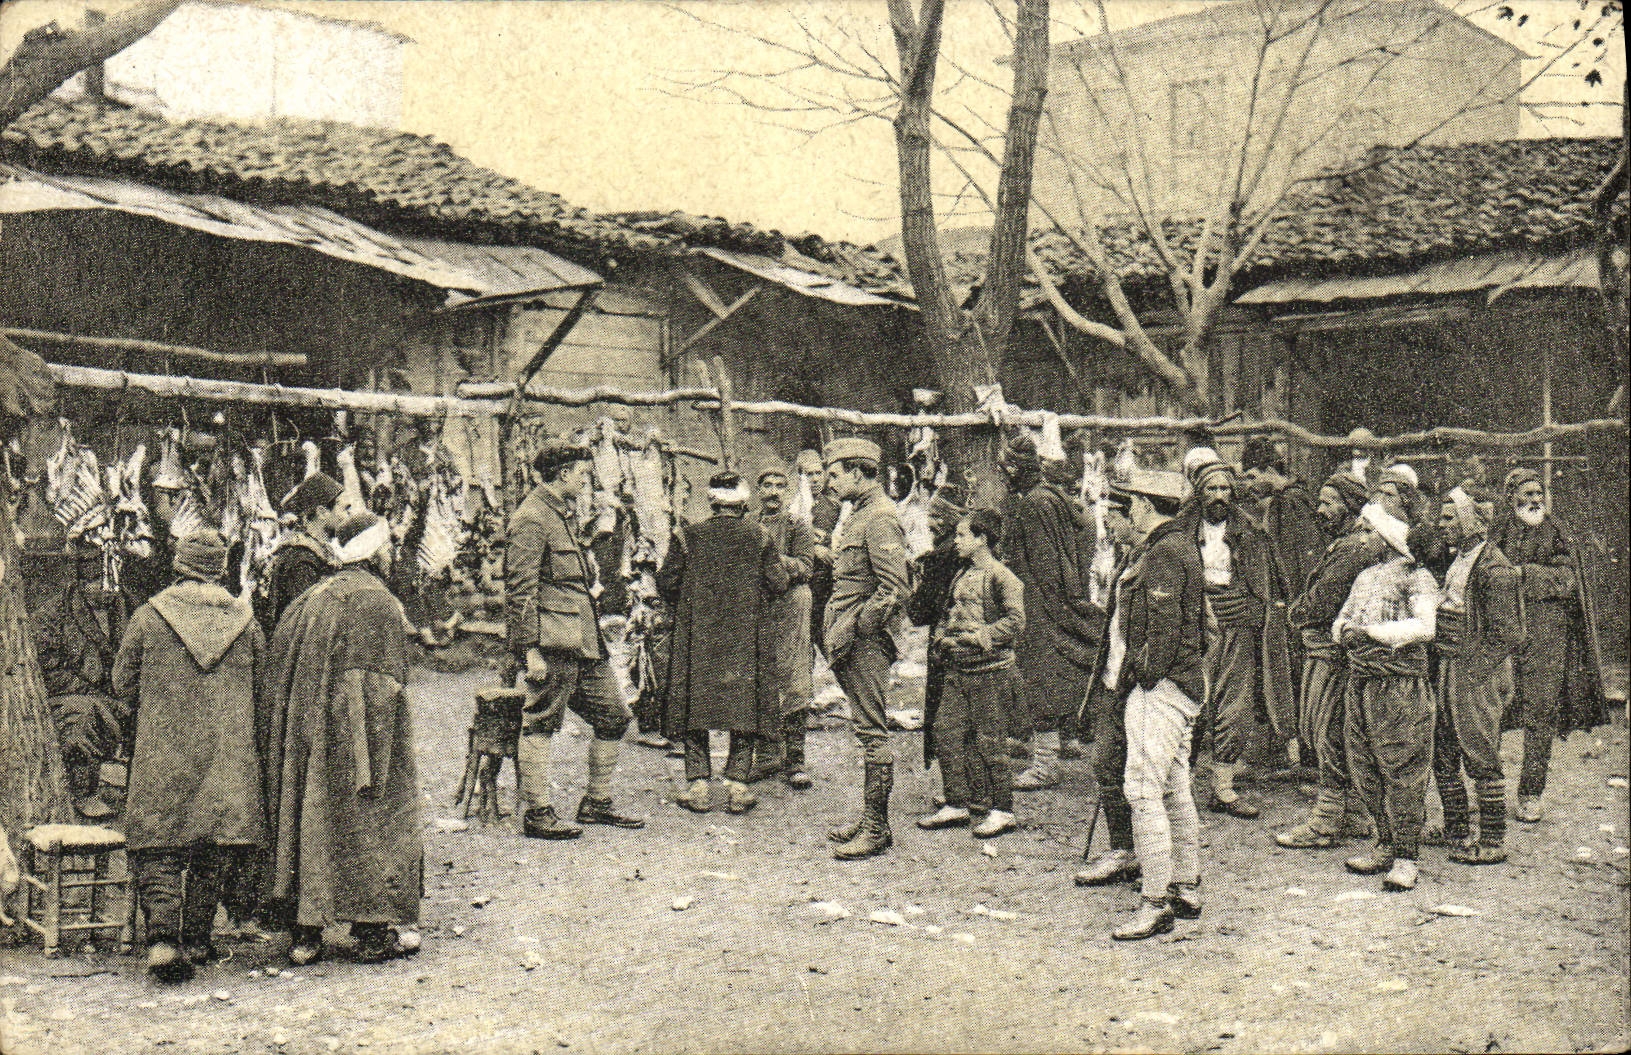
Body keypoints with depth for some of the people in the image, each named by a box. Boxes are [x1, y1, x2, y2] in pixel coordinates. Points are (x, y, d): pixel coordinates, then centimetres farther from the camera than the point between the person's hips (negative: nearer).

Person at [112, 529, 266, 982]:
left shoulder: (148, 616, -3)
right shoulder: (245, 620, 2)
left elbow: (122, 682, 5)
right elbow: (262, 688, 10)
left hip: (162, 753, -2)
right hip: (229, 754, 2)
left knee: (158, 847, 0)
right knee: (212, 851, 10)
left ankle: (162, 937, -16)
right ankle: (195, 940, 15)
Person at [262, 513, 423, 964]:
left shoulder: (308, 600, 11)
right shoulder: (378, 603, -12)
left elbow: (276, 676, 12)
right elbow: (379, 689, -18)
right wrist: (370, 763, -19)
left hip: (303, 742, 7)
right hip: (351, 740, -7)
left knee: (308, 822, 11)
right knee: (367, 823, 2)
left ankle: (304, 933, 13)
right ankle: (373, 933, 7)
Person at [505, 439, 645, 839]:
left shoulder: (561, 514, 20)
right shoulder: (531, 519, -12)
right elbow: (520, 590, -17)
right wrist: (531, 650, -20)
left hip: (583, 641, 10)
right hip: (552, 644, -10)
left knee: (614, 715, 11)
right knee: (540, 724, -2)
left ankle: (596, 802, 20)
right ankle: (537, 814, 4)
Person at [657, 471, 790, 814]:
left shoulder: (688, 537, -2)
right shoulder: (760, 537, -1)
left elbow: (666, 583, -2)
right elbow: (779, 584, -1)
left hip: (697, 635, 0)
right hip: (747, 637, 0)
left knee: (695, 706, 6)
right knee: (745, 705, 6)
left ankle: (699, 786, 4)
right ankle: (737, 786, 2)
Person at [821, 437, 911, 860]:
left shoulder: (880, 519, -15)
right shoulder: (859, 514, 17)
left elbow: (894, 592, -22)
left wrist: (853, 631, -17)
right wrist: (837, 631, 15)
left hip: (865, 645, -10)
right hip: (853, 641, 10)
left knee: (872, 732, -5)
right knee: (868, 731, 15)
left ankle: (875, 830, -1)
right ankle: (870, 820, 22)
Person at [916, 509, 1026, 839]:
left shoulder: (1001, 577, -10)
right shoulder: (962, 575, 15)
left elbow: (1015, 622, -16)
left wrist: (974, 638, -19)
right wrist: (941, 637, 7)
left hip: (990, 669, -8)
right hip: (957, 668, 8)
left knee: (988, 741, -3)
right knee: (946, 732, 6)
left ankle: (1003, 811, 8)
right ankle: (956, 805, 16)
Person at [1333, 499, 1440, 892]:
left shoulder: (1417, 577, -3)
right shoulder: (1366, 576, 19)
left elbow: (1424, 626, -17)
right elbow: (1341, 620, 21)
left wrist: (1372, 633, -23)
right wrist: (1344, 631, -3)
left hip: (1402, 682, -7)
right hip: (1361, 679, 8)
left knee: (1403, 770, -6)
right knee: (1365, 769, 10)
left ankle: (1405, 858, -3)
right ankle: (1386, 846, 22)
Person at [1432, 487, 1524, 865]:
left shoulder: (1493, 568, -15)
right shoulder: (1458, 559, 13)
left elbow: (1505, 635, -16)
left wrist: (1471, 674, -17)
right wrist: (1441, 669, 15)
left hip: (1475, 676, -9)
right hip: (1447, 672, 9)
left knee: (1482, 760, -1)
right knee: (1443, 759, 14)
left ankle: (1492, 843, 7)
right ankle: (1457, 834, 25)